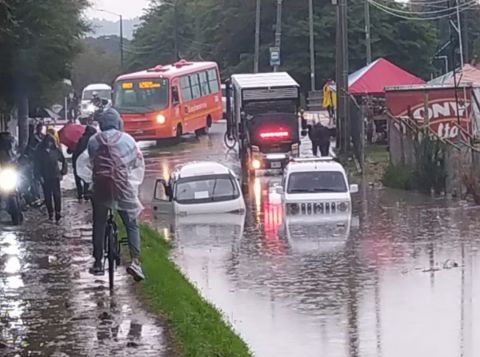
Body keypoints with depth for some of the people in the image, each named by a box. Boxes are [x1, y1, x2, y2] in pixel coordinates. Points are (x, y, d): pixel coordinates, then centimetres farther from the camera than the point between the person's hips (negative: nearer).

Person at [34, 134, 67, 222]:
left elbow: (64, 161, 11)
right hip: (45, 178, 0)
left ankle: (58, 213, -9)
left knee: (57, 195, -9)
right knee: (48, 196, 4)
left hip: (55, 177, 0)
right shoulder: (40, 152, -1)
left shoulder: (56, 150, 0)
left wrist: (63, 172, 5)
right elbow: (37, 165, 2)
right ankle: (50, 213, 13)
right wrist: (39, 176, -5)